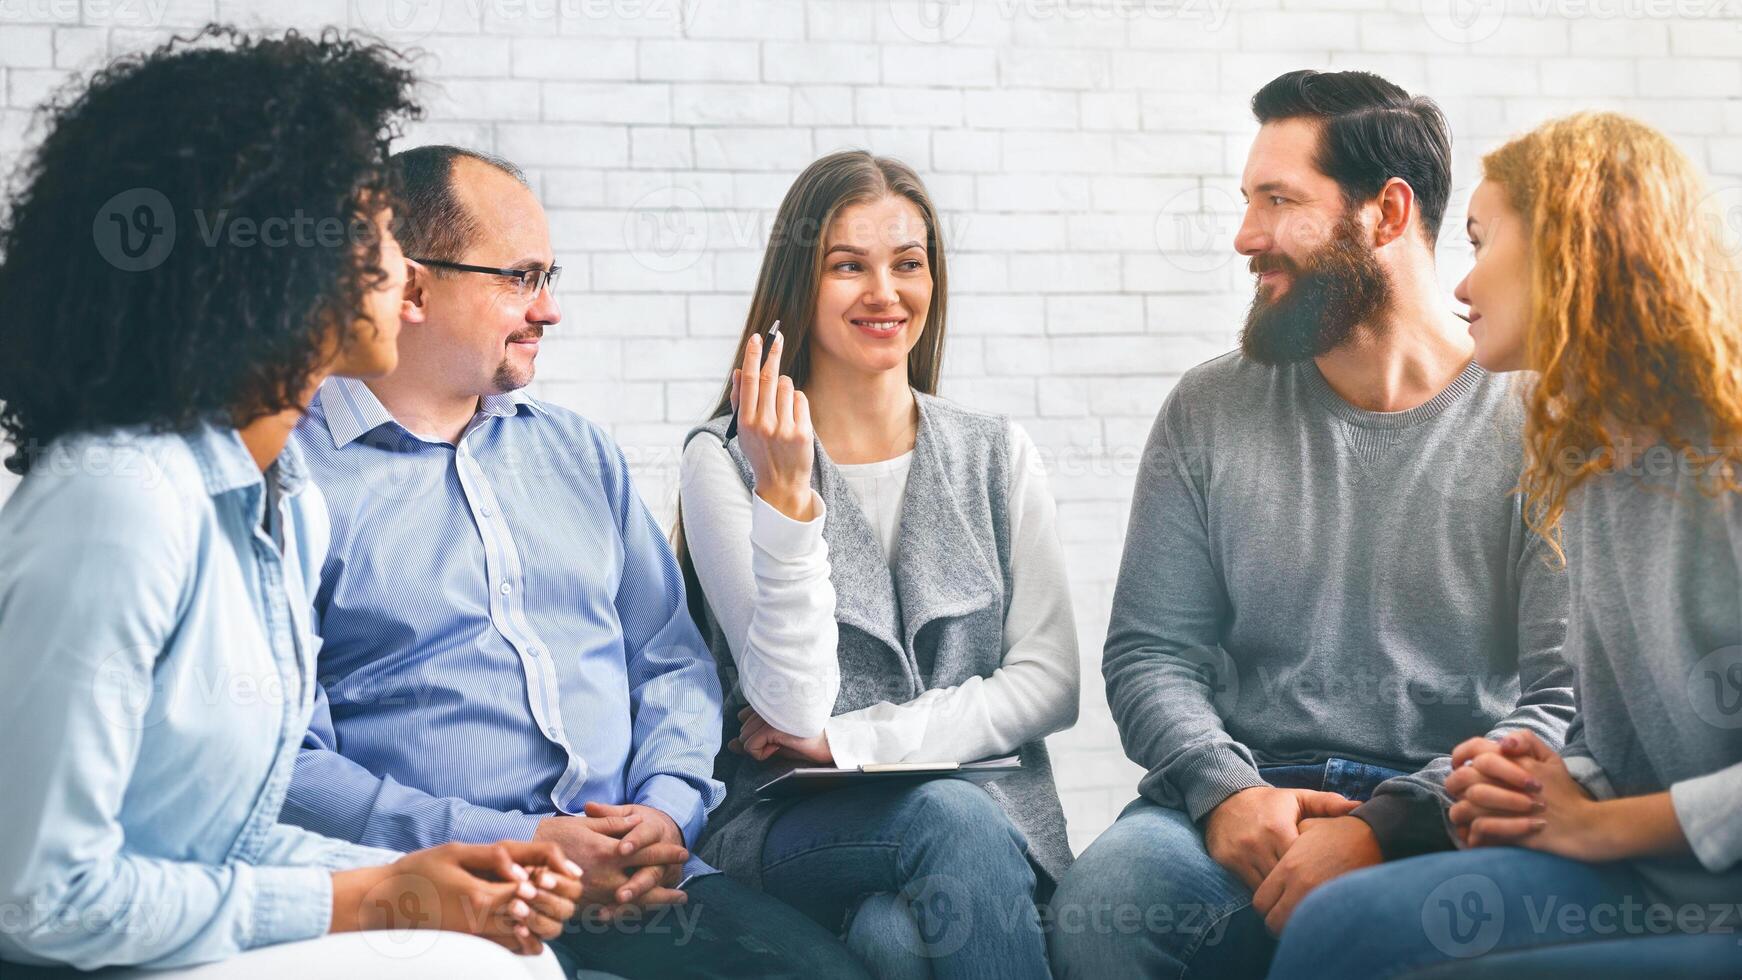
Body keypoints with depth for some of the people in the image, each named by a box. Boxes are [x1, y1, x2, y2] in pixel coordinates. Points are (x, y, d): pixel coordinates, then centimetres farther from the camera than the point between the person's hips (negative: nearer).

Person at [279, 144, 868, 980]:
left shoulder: (577, 451, 20)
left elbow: (673, 661, 20)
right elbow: (291, 762, -10)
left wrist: (666, 810, -1)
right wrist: (517, 846, -16)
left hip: (633, 875, 5)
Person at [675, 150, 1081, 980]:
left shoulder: (997, 457, 11)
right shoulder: (726, 462, 2)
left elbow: (1049, 684, 4)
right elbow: (794, 705, -8)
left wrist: (850, 738, -7)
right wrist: (786, 496, -20)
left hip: (991, 802, 1)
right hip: (794, 828, -1)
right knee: (949, 820, -34)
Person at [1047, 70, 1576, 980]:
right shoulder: (1209, 411, 12)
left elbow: (1570, 697, -6)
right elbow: (1150, 650, 10)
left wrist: (1386, 826, -19)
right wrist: (1224, 788, -11)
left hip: (1448, 818, -3)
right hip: (1244, 799, 3)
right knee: (1101, 903, -30)